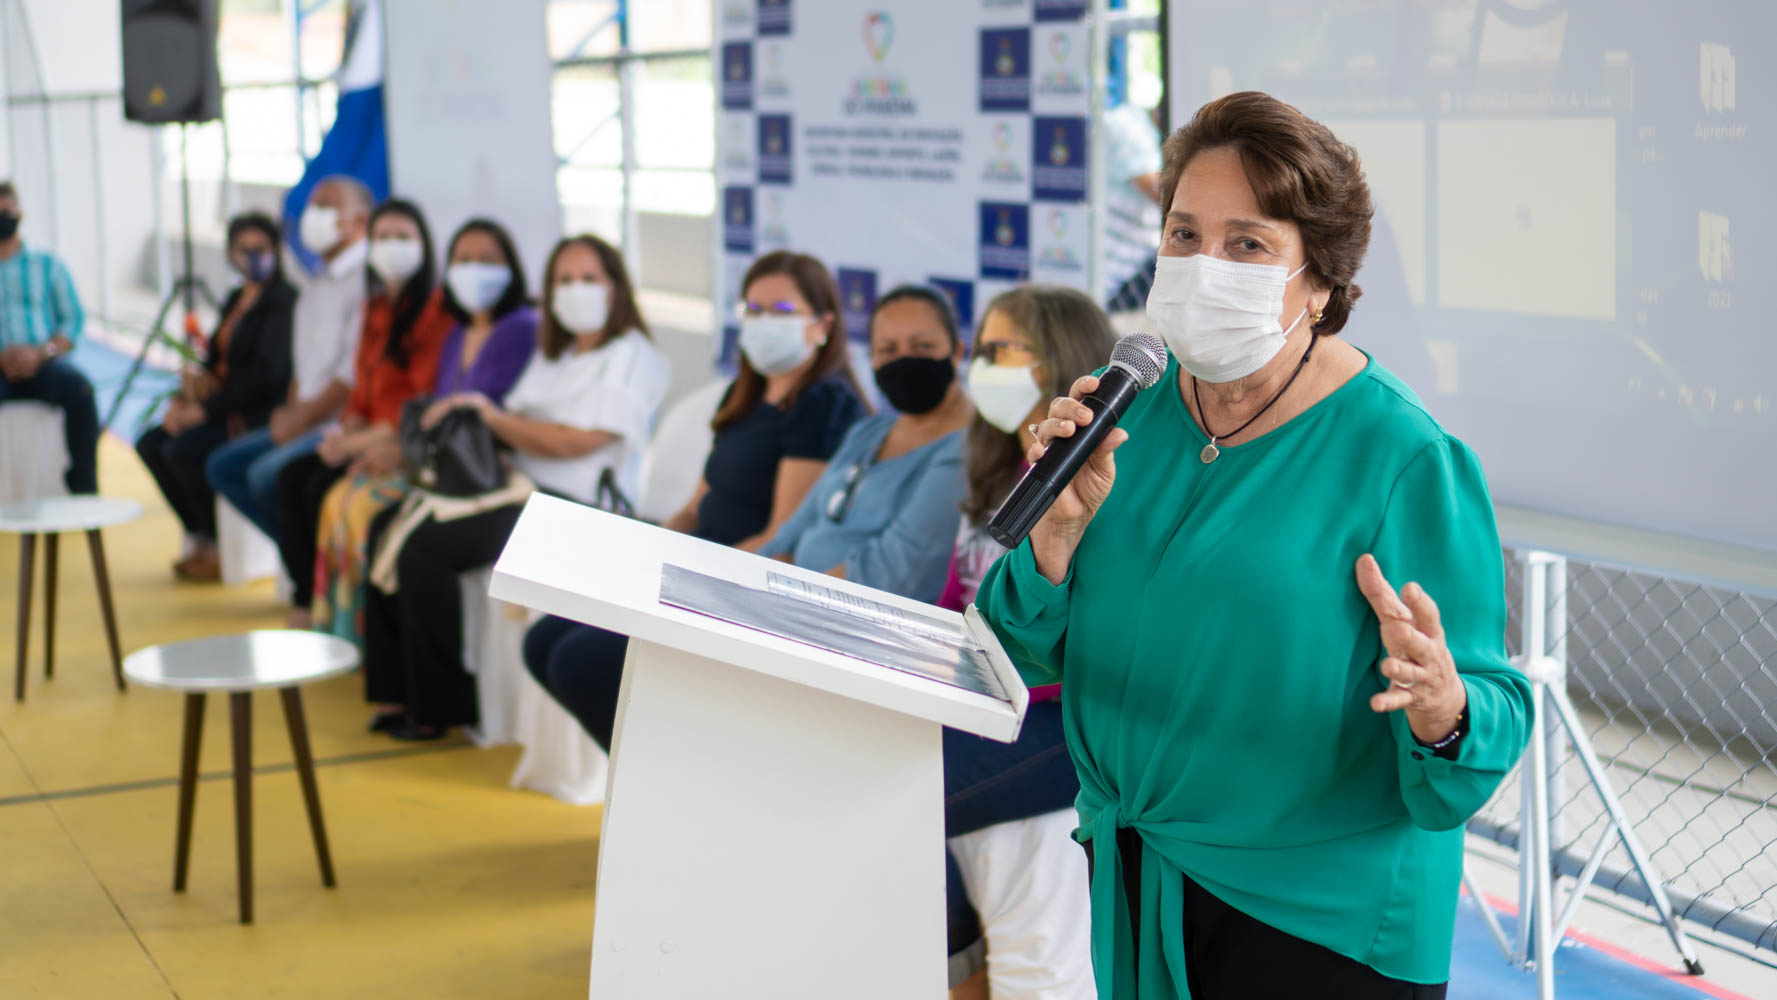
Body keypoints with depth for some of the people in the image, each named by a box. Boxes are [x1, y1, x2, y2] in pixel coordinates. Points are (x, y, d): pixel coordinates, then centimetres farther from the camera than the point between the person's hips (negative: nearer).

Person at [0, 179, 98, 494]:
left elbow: (74, 320, 8)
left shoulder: (48, 264, 17)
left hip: (43, 364, 1)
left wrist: (41, 352, -11)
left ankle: (82, 486, -25)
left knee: (78, 387, -32)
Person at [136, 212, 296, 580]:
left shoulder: (282, 300, -13)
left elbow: (267, 372, -22)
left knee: (182, 449, -24)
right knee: (150, 444, -3)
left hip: (262, 412, -9)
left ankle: (223, 549, -7)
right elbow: (216, 360, 18)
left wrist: (206, 410, -20)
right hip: (226, 406, 9)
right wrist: (185, 398, -2)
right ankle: (197, 539, 5)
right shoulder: (236, 299, 15)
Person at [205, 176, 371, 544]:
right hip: (308, 420, 10)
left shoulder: (368, 279, -14)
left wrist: (302, 420, -14)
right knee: (223, 466, 5)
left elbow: (356, 370, -20)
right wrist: (292, 411, 7)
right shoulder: (318, 283, 19)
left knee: (269, 473, -26)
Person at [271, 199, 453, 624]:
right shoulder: (376, 308, 16)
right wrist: (345, 430, -1)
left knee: (322, 488, -23)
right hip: (368, 436, 8)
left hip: (405, 442, -8)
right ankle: (305, 597, -11)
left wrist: (359, 442, -18)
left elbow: (424, 400, -17)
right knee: (291, 478, -12)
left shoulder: (436, 310, -11)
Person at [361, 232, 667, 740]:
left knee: (424, 545, -23)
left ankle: (440, 708, -12)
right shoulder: (554, 355, 24)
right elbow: (516, 426, 15)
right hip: (518, 486, 9)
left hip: (572, 506, -9)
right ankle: (396, 693, -4)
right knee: (387, 525, -4)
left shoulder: (632, 358, -4)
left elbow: (574, 442, -14)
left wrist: (490, 416, -8)